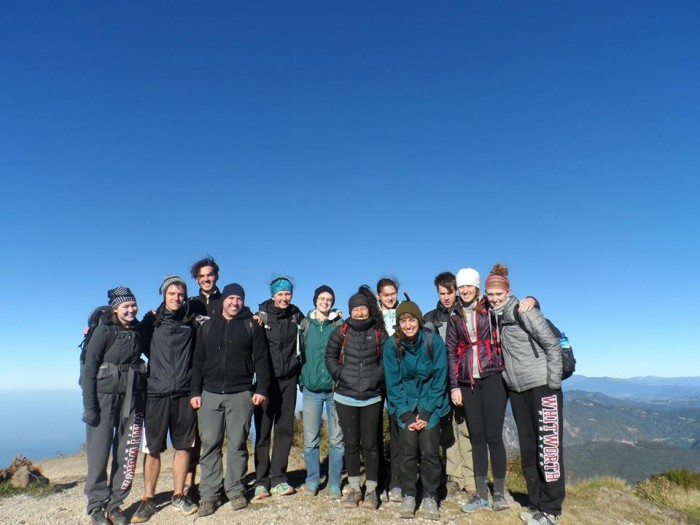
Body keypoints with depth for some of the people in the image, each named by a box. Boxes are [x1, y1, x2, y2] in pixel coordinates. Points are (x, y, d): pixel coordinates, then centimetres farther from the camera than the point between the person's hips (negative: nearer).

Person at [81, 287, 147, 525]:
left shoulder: (138, 330, 6)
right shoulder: (104, 331, -6)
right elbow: (89, 369, -9)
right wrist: (89, 406, -14)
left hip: (132, 398, 4)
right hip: (105, 396, -4)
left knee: (127, 453, 7)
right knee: (99, 453, 2)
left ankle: (114, 504, 21)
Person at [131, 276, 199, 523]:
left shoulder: (192, 322, 8)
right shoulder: (152, 320, 6)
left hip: (184, 393, 1)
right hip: (157, 392, -1)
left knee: (183, 446, 7)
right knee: (152, 448, 5)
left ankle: (179, 496, 21)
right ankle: (148, 500, 18)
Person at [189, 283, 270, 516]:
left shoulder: (251, 326, 5)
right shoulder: (207, 326, 11)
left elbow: (261, 360, 0)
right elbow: (198, 362, 10)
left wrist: (261, 388, -8)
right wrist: (195, 391, 2)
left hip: (240, 394, -2)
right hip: (210, 393, 2)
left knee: (238, 444, 4)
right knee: (209, 444, 4)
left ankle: (235, 491, 16)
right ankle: (208, 495, 13)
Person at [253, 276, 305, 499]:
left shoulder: (296, 315, 5)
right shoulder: (262, 315, -4)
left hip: (289, 380, 3)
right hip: (267, 379, -3)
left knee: (285, 430, 7)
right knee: (263, 431, 2)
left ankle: (278, 479, 17)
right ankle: (261, 481, 12)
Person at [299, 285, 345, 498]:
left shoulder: (339, 324, 2)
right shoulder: (305, 324, 6)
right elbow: (300, 353, 11)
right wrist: (302, 379, 6)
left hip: (334, 389, -1)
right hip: (311, 389, 1)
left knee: (337, 439, 3)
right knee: (310, 439, 7)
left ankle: (334, 483, 17)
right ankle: (312, 479, 24)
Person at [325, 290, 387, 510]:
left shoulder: (378, 333, 2)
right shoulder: (341, 332, 1)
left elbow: (387, 359, 5)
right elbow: (330, 356, 5)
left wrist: (378, 377, -5)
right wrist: (340, 375, -4)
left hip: (372, 398, 0)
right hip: (346, 397, 1)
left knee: (370, 444, 4)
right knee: (351, 443, 11)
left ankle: (371, 489, 18)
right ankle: (354, 488, 24)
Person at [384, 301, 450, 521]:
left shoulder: (434, 341, -15)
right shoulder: (391, 345, -12)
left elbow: (439, 379, -11)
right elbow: (393, 383, -7)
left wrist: (426, 413, -14)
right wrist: (406, 414, -13)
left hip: (430, 405, 0)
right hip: (406, 405, 1)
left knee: (429, 450, -8)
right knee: (408, 449, -8)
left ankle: (430, 497, 12)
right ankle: (408, 495, 11)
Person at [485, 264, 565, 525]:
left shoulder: (524, 311, -12)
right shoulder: (494, 316, 7)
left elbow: (552, 345, -13)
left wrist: (554, 383, -14)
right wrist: (506, 375, 10)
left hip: (542, 386, -7)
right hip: (517, 389, 7)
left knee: (548, 447, -1)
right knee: (527, 449, 12)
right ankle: (537, 504, 24)